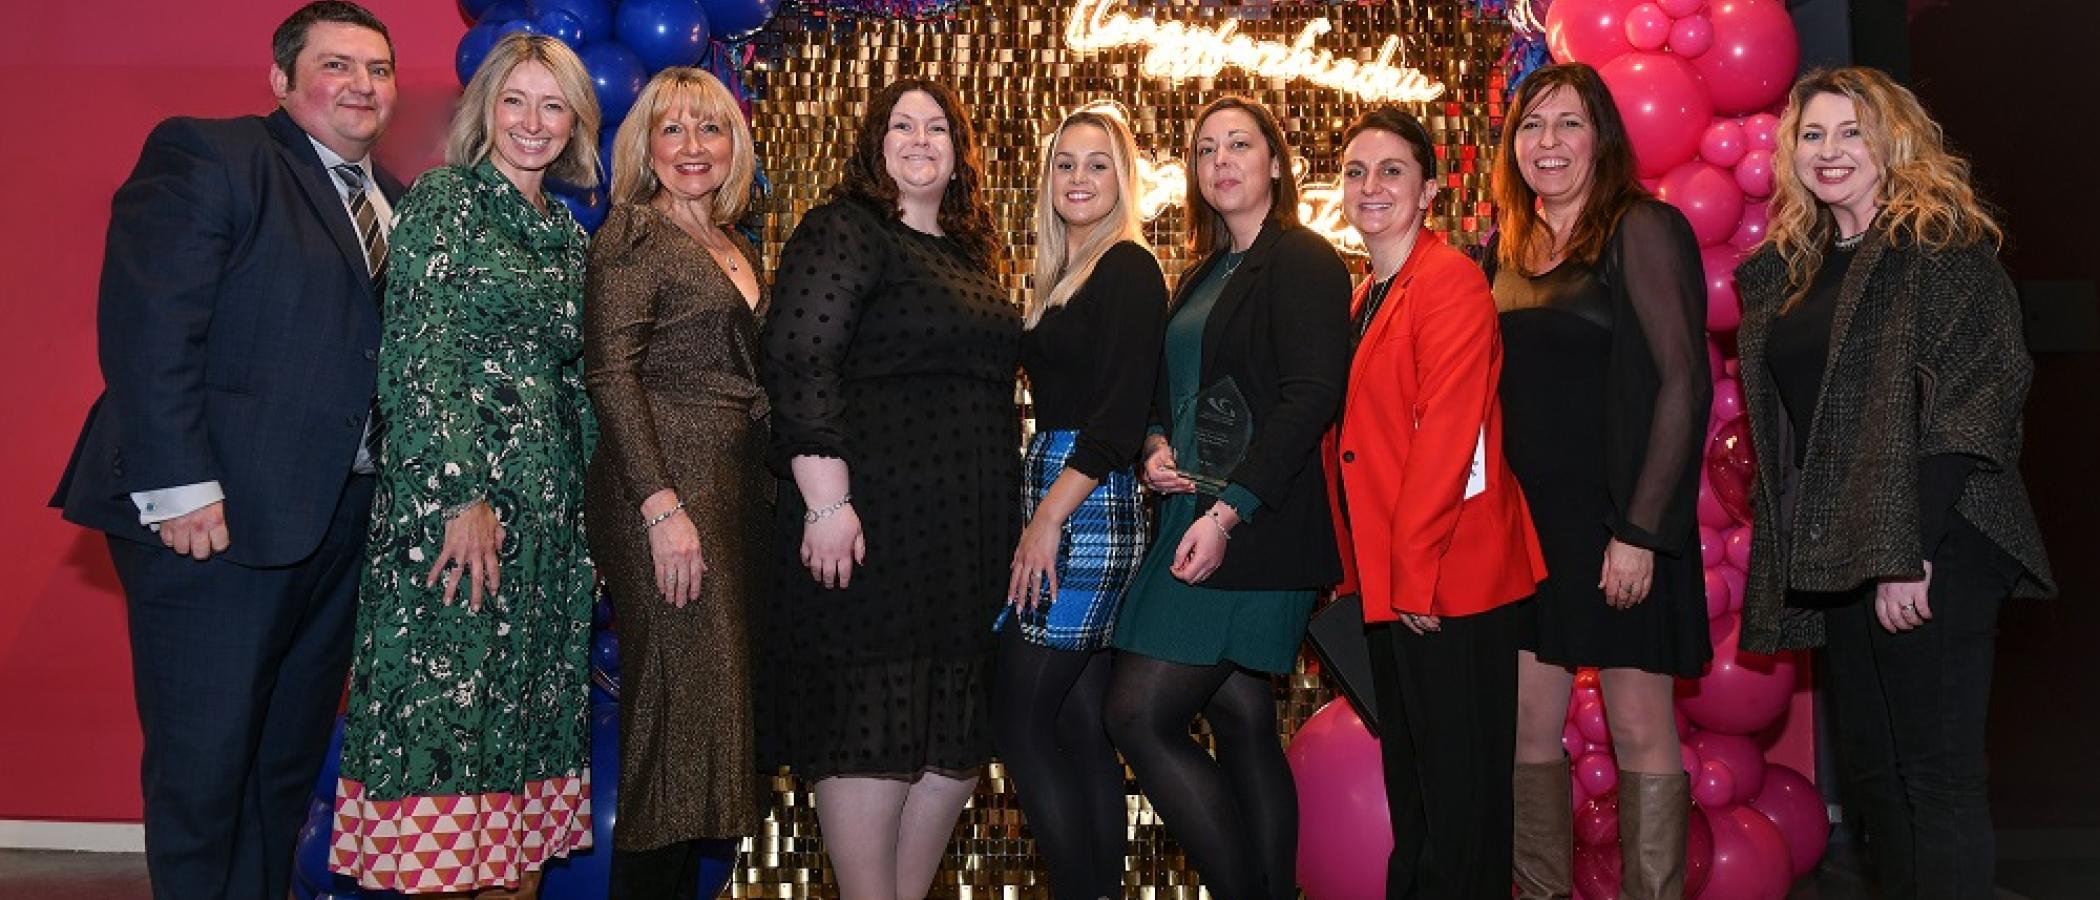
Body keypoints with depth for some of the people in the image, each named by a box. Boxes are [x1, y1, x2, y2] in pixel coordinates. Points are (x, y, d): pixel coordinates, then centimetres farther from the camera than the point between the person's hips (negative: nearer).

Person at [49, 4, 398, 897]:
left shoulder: (392, 201, 17)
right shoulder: (205, 155, -4)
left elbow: (379, 355, 13)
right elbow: (147, 327, -14)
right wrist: (178, 487, -21)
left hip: (343, 521, 7)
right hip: (218, 517, -7)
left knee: (291, 757, 14)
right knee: (202, 763, 1)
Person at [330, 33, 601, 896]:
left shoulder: (570, 236, 17)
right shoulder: (443, 199, -3)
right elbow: (416, 357, -11)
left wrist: (587, 504, 12)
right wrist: (461, 495, -18)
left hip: (552, 515, 7)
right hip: (452, 498, -7)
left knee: (531, 711, 9)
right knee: (441, 704, -4)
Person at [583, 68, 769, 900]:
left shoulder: (736, 248, 19)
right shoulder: (634, 235, -4)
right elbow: (610, 374, -13)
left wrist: (773, 499, 9)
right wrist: (663, 508, -21)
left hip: (741, 489, 8)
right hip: (667, 490, -8)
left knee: (718, 698, 8)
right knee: (681, 702, -9)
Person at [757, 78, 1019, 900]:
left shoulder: (974, 253, 19)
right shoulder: (845, 231, -4)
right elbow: (798, 364, -15)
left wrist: (1009, 520, 19)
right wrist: (826, 502, -23)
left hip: (969, 534, 8)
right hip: (877, 525, -8)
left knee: (958, 725, 9)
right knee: (873, 723, -4)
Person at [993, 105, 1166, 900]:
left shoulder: (1128, 268, -8)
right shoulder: (1062, 276, 18)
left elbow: (1120, 412, -16)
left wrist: (1047, 519, -18)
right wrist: (1038, 515, 10)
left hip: (1089, 509, -9)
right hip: (1055, 502, 9)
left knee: (1020, 715, -8)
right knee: (1079, 723, 9)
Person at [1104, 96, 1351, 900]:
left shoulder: (1302, 261, -6)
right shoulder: (1202, 276, 20)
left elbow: (1312, 398, -16)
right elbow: (1171, 388, 25)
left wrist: (1229, 510, -22)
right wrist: (1156, 445, 2)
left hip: (1256, 532, -8)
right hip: (1196, 521, 8)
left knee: (1138, 715, -10)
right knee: (1242, 724, 9)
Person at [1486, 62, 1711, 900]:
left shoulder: (1642, 230, -6)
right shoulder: (1505, 252, 11)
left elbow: (1684, 383, -12)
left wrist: (1640, 531, -17)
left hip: (1621, 521, -5)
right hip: (1526, 521, 6)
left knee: (1640, 731, 1)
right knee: (1526, 727, 8)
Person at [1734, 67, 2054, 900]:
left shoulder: (1942, 246, -5)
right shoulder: (1785, 270, 15)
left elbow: (1967, 406, -14)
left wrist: (1907, 554, -20)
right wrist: (1794, 557, 10)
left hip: (1930, 555, -7)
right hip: (1835, 556, 7)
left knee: (1936, 776, -3)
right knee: (1869, 771, 12)